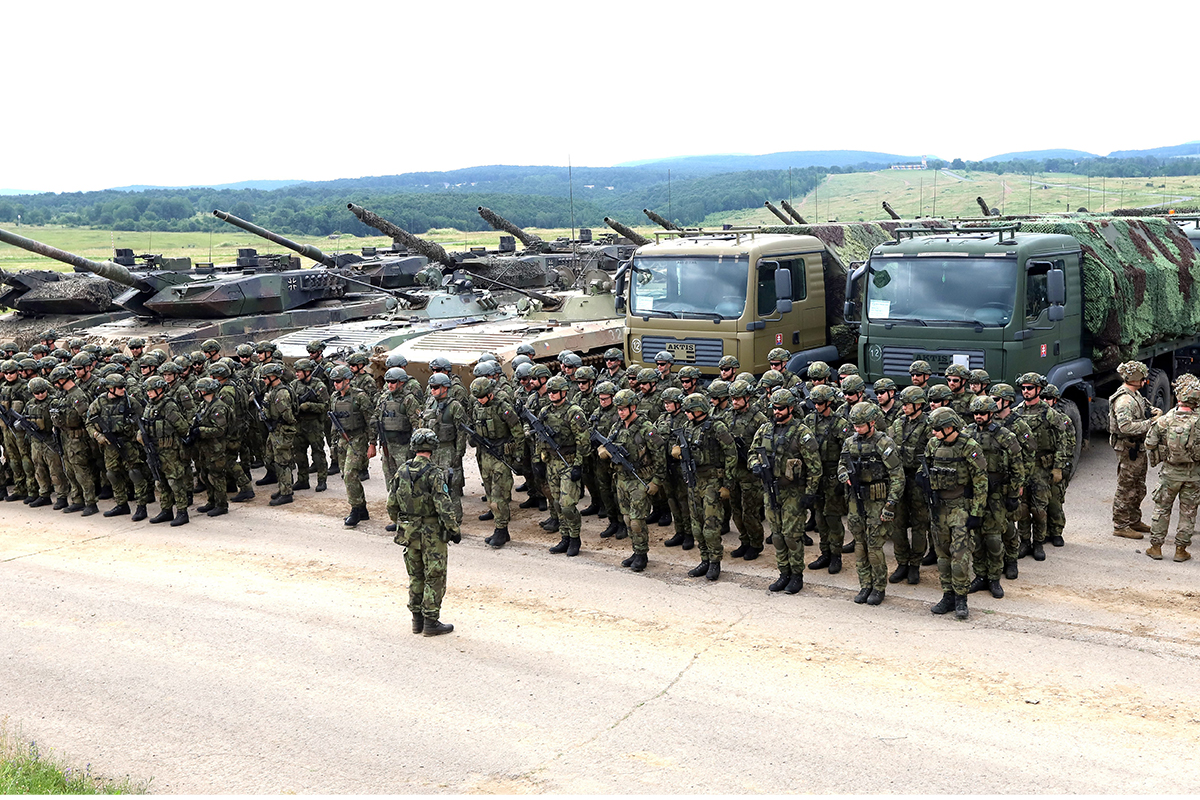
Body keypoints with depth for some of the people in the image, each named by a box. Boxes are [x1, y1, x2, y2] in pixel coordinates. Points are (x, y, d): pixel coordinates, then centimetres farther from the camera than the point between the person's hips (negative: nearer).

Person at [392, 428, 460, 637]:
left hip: (408, 531, 6)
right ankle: (431, 622, 9)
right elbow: (444, 507, -21)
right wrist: (454, 530, -11)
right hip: (432, 533, -6)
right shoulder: (434, 473, -19)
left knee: (415, 576, 17)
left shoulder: (402, 470, -1)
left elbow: (393, 502, 8)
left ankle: (417, 619, 23)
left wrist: (399, 524, 21)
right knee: (434, 578, 5)